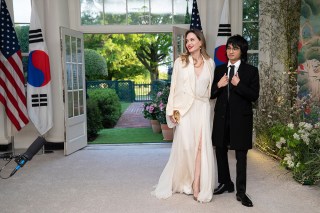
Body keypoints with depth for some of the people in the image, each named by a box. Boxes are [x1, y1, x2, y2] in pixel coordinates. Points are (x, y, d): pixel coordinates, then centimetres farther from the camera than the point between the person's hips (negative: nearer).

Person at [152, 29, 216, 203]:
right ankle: (184, 182, 17)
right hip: (184, 108, -2)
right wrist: (171, 110, -6)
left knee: (201, 146, -1)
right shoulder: (180, 61, 2)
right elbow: (173, 87, 1)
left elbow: (210, 88, 14)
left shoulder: (210, 63, 9)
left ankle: (197, 185, 6)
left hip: (202, 108, 2)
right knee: (185, 146, -4)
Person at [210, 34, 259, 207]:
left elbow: (254, 96, -7)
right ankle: (225, 183, 32)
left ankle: (241, 192, 13)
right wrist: (218, 85, -10)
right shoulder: (219, 70, 9)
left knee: (241, 156, 2)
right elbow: (211, 94, 9)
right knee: (220, 151, 13)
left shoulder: (251, 71, -1)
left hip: (241, 118, -4)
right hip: (221, 117, 4)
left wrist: (239, 84, -18)